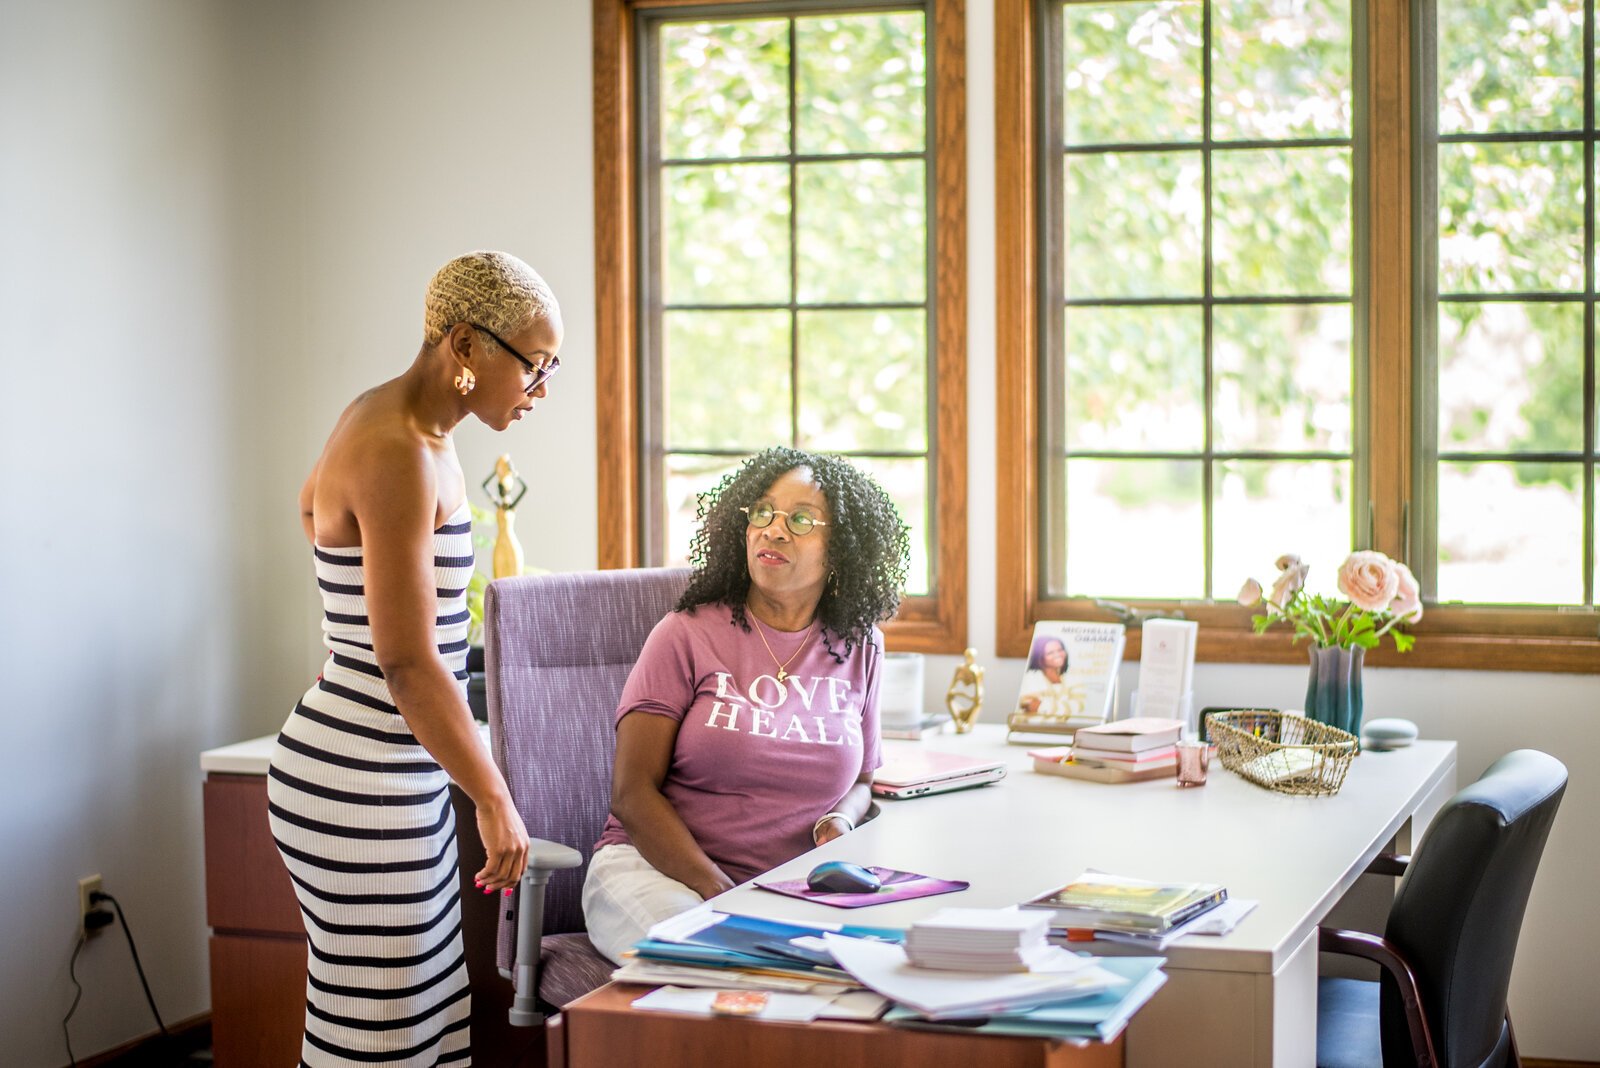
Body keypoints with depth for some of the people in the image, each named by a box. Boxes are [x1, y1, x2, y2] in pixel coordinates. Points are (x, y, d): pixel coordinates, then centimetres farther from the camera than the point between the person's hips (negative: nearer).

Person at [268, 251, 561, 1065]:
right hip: (361, 789, -10)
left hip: (393, 781, 10)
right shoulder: (398, 455, -19)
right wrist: (495, 800, -15)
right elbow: (409, 663, -21)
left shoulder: (405, 428, 12)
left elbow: (314, 502, 31)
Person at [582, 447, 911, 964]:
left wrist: (839, 822, -3)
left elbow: (860, 779, 23)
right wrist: (721, 895, -19)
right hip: (654, 866, -4)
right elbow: (633, 792, -7)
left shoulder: (858, 648, 10)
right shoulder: (688, 635, -2)